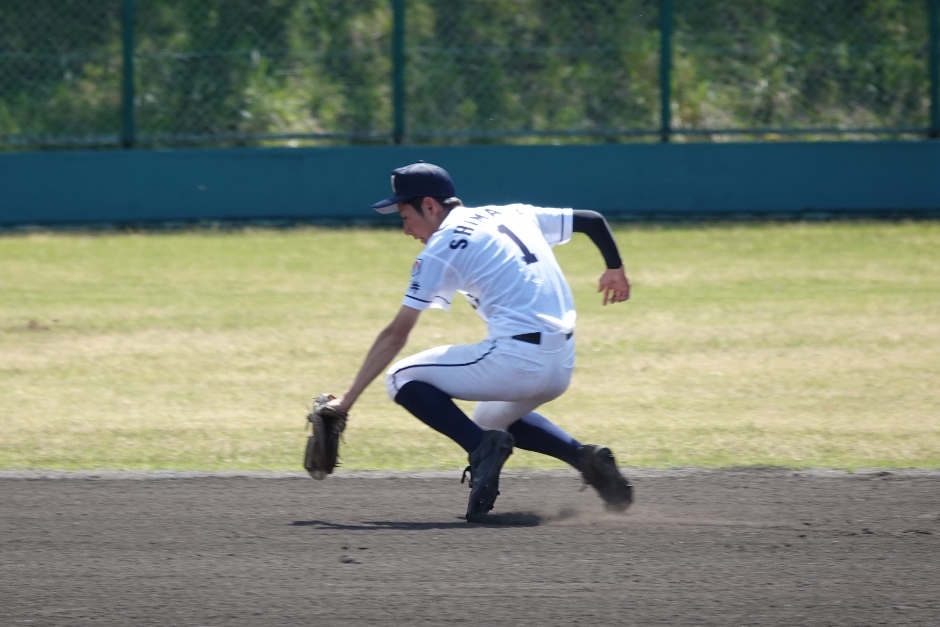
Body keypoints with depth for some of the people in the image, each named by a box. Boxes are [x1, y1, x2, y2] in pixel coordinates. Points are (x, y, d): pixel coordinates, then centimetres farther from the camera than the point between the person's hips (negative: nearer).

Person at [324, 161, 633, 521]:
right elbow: (591, 220, 23)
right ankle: (584, 457, 11)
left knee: (402, 379, 5)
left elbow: (396, 335, -2)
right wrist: (615, 270, 42)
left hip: (516, 359, -8)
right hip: (562, 367, 8)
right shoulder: (514, 216, 17)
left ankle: (484, 448, -13)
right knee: (491, 420, 33)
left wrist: (347, 400, 1)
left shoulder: (441, 248, -1)